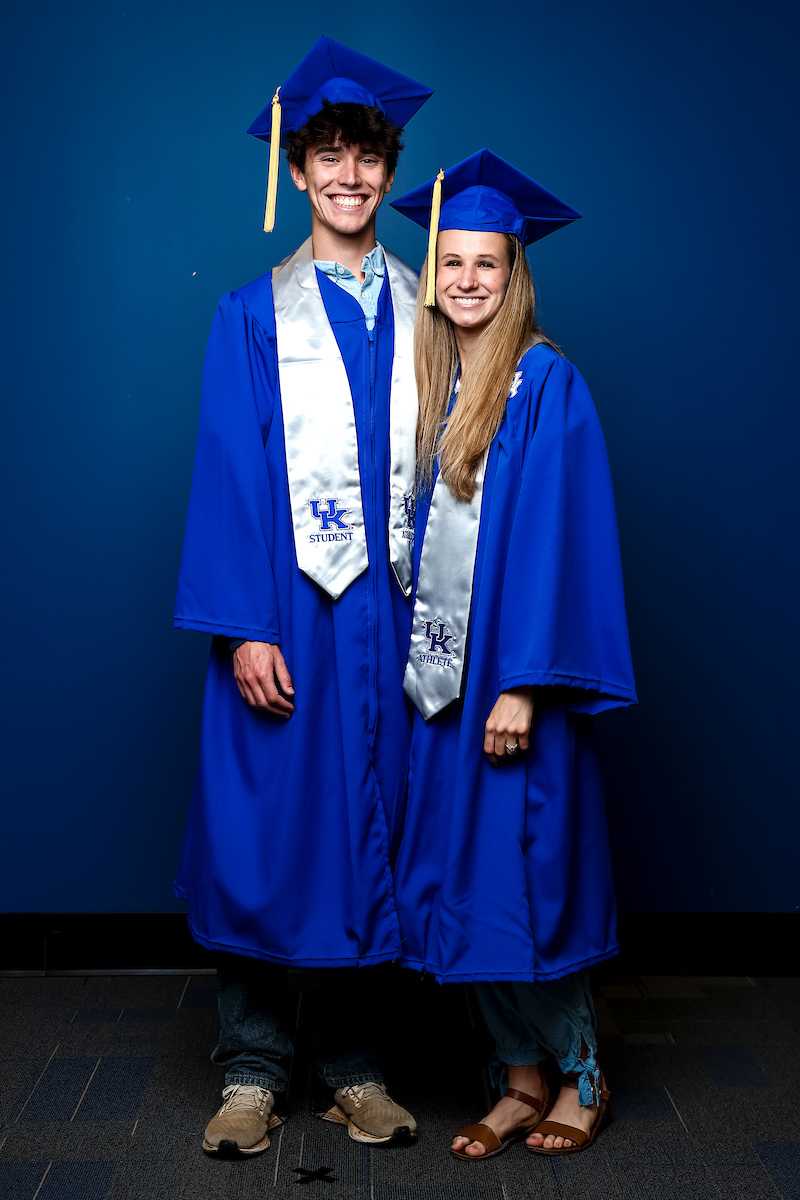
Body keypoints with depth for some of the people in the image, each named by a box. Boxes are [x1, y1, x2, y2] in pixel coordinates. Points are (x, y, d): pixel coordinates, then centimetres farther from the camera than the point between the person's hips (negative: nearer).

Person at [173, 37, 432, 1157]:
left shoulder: (426, 313, 11)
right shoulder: (253, 316, 4)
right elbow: (229, 474, -3)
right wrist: (244, 627, -12)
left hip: (392, 604, 2)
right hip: (286, 605, -2)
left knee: (370, 826, 7)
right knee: (265, 827, 1)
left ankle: (353, 1064, 21)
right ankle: (253, 1071, 16)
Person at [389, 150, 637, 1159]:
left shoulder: (547, 386, -8)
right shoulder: (432, 389, 12)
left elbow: (556, 535, -15)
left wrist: (525, 682, -20)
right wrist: (421, 658, 9)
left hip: (513, 670, -6)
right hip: (442, 672, 7)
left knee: (521, 876, 0)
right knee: (462, 881, 9)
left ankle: (582, 1072, 22)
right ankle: (522, 1079, 23)